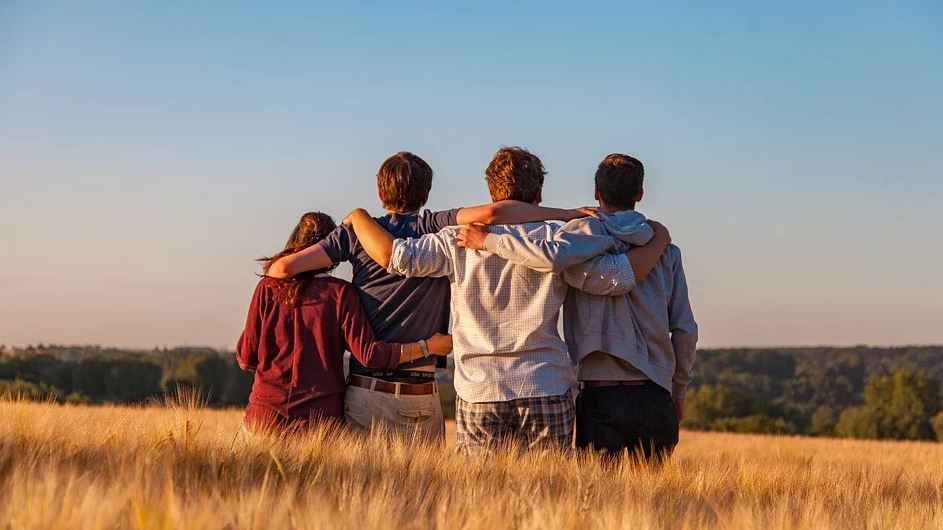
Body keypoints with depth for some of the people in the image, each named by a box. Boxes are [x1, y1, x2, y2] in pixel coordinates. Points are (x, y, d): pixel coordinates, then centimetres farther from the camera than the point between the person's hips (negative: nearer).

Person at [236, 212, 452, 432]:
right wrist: (427, 347, 1)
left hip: (266, 412, 1)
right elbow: (368, 353, -8)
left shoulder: (267, 288, 3)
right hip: (322, 414, -1)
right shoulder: (340, 293, -2)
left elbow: (246, 358, 5)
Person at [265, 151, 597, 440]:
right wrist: (568, 214, -11)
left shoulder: (357, 232, 3)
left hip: (365, 391, 1)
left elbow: (284, 267, -2)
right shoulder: (437, 229, 0)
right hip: (420, 398, -1)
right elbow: (491, 213, -17)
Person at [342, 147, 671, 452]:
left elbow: (395, 255, -4)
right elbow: (617, 278, -3)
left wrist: (358, 217, 15)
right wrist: (659, 241, 14)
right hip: (546, 392, 0)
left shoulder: (460, 240, 2)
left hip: (478, 392, 1)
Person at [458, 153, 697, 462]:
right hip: (655, 398, 3)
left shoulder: (588, 231, -2)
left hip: (601, 397, -3)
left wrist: (488, 240, -12)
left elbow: (552, 257, -25)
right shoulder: (666, 250, 9)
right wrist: (678, 392, 20)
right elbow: (685, 330, 8)